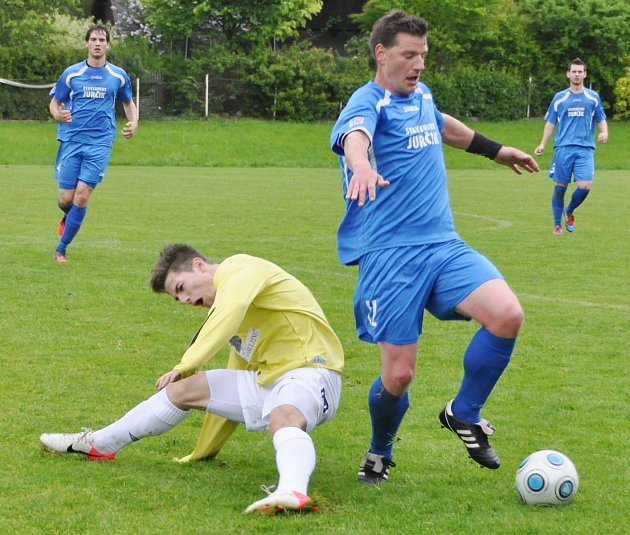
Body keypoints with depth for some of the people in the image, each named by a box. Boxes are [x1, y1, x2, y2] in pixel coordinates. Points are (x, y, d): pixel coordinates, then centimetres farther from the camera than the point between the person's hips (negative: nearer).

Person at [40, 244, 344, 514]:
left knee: (283, 418, -41)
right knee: (185, 388, 7)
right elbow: (233, 385, 27)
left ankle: (293, 492, -71)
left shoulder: (238, 269, -7)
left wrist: (187, 365, -25)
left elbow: (228, 313, -30)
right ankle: (98, 445, 19)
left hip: (308, 371, -9)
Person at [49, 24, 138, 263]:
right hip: (71, 141, 0)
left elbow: (128, 102, 22)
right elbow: (54, 103, 11)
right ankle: (68, 216, 37)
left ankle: (62, 247, -1)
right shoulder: (71, 73, 4)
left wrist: (133, 122, 1)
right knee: (66, 199, -1)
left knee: (82, 196, -12)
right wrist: (58, 115, -13)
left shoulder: (118, 76, 7)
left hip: (99, 144, 0)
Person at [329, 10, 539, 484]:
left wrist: (496, 151, 50)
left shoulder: (420, 95, 15)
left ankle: (464, 415, 5)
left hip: (444, 246, 6)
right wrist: (362, 167, -58)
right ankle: (379, 455, 24)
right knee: (399, 374, -9)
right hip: (390, 255, -6)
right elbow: (354, 134, -35)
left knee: (507, 315, -19)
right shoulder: (369, 102, -9)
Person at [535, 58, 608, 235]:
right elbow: (551, 122, 13)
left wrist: (604, 132, -4)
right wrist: (543, 144, 4)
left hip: (585, 149, 0)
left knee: (585, 186, -13)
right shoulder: (559, 98, 9)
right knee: (560, 187, 0)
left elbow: (601, 119, 17)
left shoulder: (593, 97, 10)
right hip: (563, 147, 0)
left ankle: (569, 211, 15)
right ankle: (557, 224, 14)